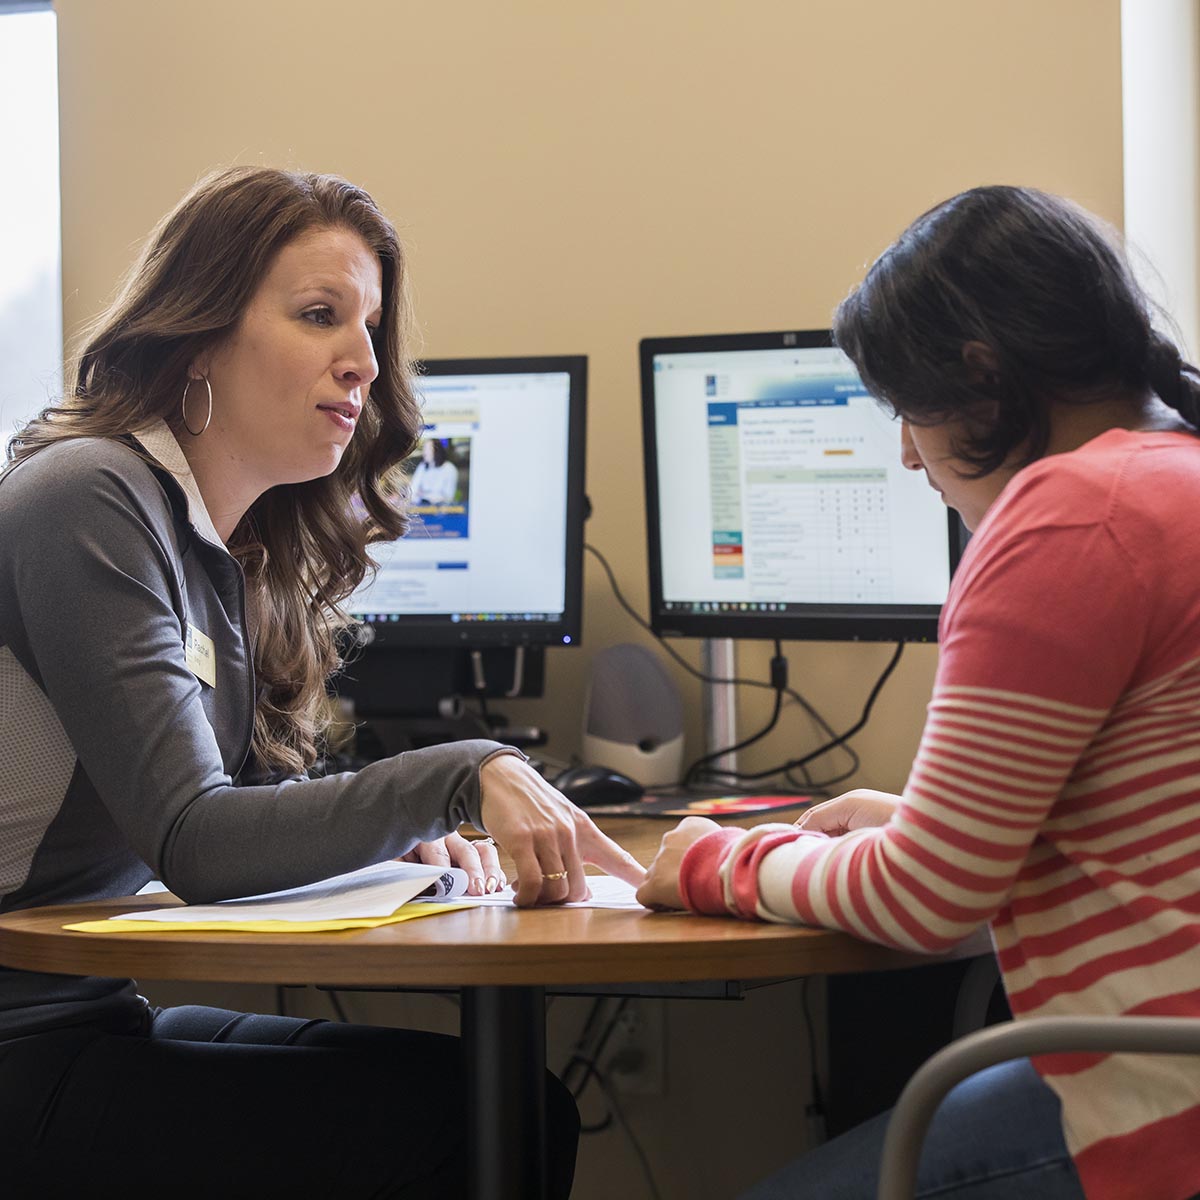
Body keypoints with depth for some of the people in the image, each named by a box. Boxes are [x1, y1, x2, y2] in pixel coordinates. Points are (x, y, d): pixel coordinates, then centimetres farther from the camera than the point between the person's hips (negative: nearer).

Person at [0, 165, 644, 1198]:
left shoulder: (247, 556, 12)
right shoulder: (89, 504, -15)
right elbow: (189, 842, -22)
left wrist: (405, 837, -4)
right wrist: (461, 778, -26)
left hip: (117, 1015, 8)